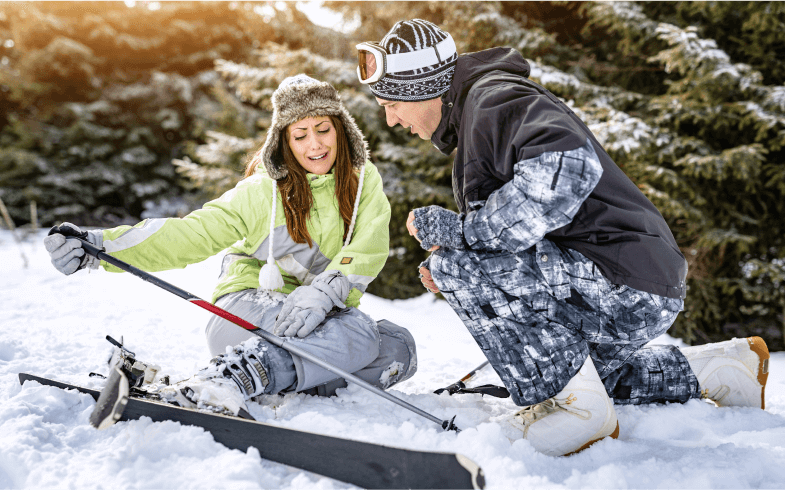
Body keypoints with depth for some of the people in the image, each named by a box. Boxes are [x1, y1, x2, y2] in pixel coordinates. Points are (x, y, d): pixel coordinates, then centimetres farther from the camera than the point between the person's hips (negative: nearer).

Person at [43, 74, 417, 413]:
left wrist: (321, 293, -32)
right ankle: (228, 379, -42)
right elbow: (193, 233, -11)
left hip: (320, 317, 5)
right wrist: (100, 245, -24)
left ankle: (298, 380, -26)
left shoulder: (363, 181, 2)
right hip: (249, 307, -4)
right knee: (357, 333, -32)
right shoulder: (264, 190, -4)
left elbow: (369, 249, -13)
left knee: (399, 348, -19)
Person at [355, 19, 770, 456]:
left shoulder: (492, 98, -13)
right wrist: (447, 265, 6)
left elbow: (569, 166, -35)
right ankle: (716, 369, 29)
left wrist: (459, 230, -27)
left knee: (458, 264, -21)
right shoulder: (473, 110, 20)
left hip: (628, 285, -11)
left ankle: (575, 405, -13)